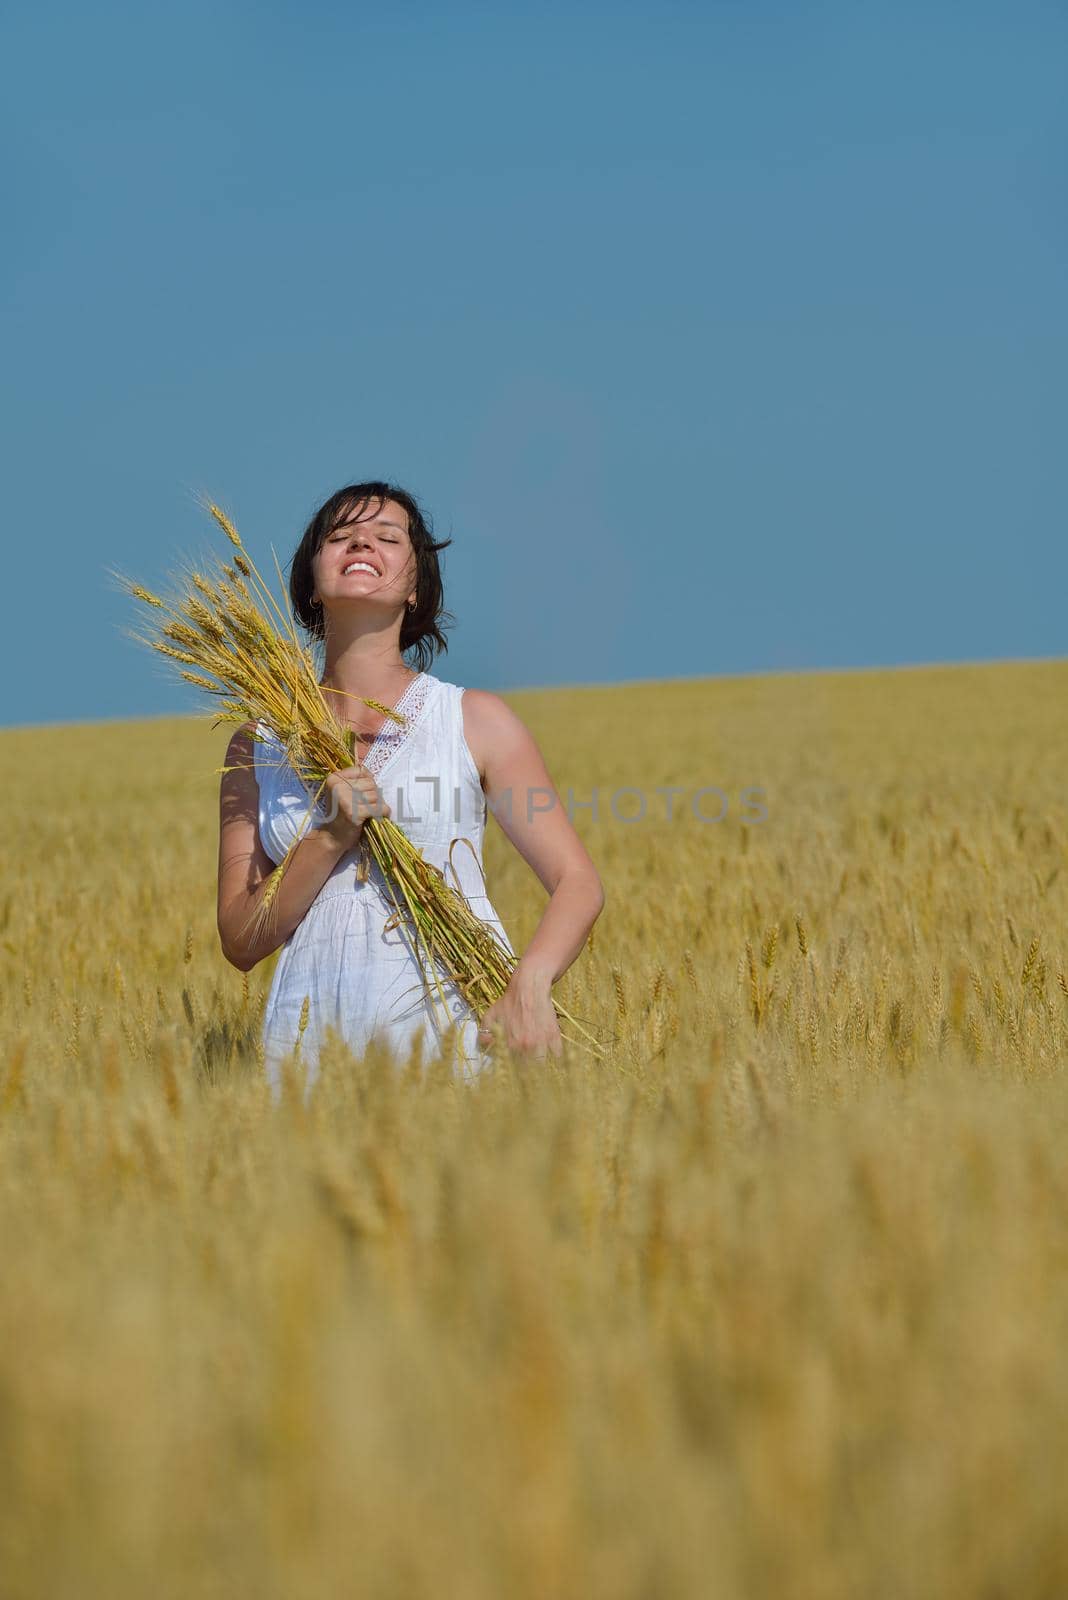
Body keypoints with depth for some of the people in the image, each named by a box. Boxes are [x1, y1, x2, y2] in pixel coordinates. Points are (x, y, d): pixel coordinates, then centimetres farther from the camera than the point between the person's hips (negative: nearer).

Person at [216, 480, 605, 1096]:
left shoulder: (476, 719, 5)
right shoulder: (259, 744, 11)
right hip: (315, 1035, 2)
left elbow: (579, 884, 2)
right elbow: (241, 943, 7)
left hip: (454, 1026, -1)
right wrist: (331, 838, -8)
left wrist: (530, 983, -18)